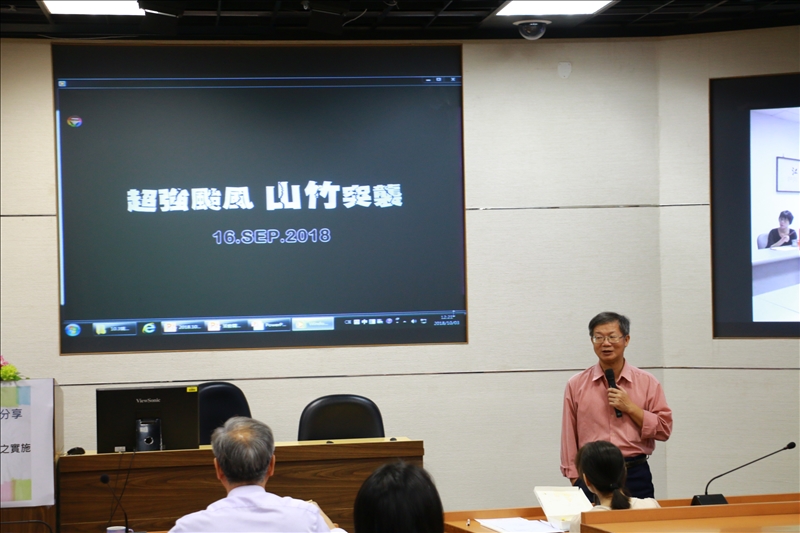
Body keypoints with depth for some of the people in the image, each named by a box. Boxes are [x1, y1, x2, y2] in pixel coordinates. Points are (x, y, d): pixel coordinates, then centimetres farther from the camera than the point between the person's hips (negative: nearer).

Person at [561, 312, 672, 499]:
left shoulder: (647, 382, 6)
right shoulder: (576, 385, 5)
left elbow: (664, 429, 3)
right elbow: (569, 438, 6)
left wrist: (630, 408, -8)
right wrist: (575, 480, 2)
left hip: (636, 476, 0)